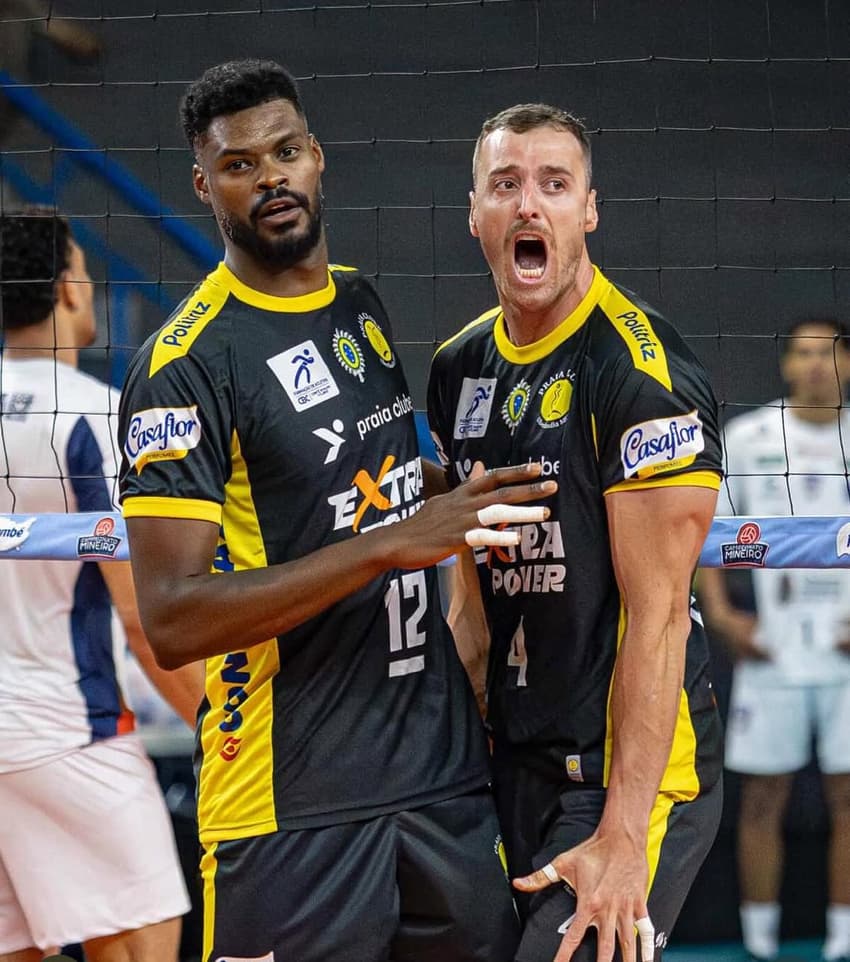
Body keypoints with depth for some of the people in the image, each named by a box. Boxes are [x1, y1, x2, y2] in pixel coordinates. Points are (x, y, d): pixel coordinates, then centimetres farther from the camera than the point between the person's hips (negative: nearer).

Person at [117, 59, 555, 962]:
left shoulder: (362, 302, 11)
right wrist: (391, 543, -24)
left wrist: (453, 492, 10)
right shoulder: (182, 366, -13)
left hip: (442, 763, 7)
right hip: (296, 799, -7)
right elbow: (171, 621, -21)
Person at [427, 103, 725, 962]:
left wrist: (622, 839, -22)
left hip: (632, 766, -7)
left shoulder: (641, 369, -15)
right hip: (514, 760, 7)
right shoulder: (460, 369, 9)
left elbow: (655, 616, -18)